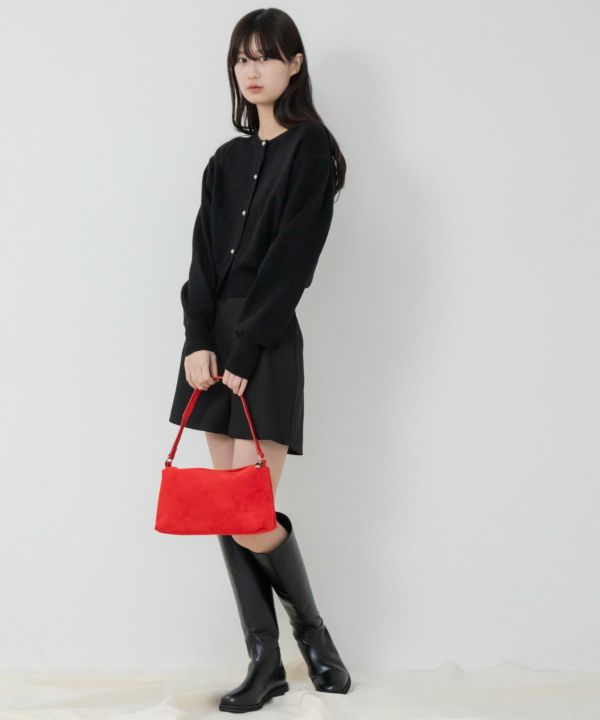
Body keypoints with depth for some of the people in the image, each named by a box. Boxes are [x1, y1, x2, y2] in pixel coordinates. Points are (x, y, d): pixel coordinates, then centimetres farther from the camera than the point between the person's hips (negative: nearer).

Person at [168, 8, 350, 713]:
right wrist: (198, 341, -7)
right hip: (214, 344, 6)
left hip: (267, 348, -6)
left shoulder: (310, 150, -2)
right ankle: (265, 661, 12)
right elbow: (204, 257, 7)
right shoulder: (227, 160, 16)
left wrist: (243, 350, -14)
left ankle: (310, 628, 17)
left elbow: (290, 260, -10)